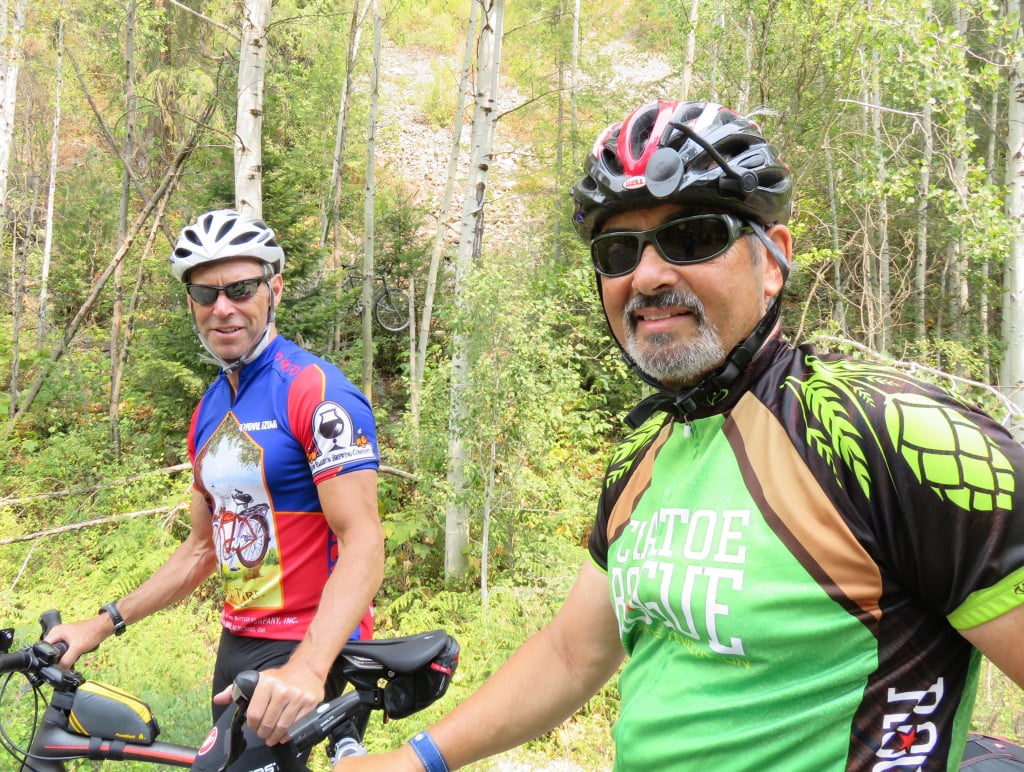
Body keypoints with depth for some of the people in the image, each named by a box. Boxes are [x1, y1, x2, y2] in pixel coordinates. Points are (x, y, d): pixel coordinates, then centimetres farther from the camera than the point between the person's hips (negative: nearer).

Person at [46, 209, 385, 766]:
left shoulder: (316, 391, -15)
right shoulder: (208, 411, 10)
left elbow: (363, 541, -23)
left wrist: (306, 670, -36)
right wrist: (102, 625, 12)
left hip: (309, 646, -8)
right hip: (237, 641, 8)